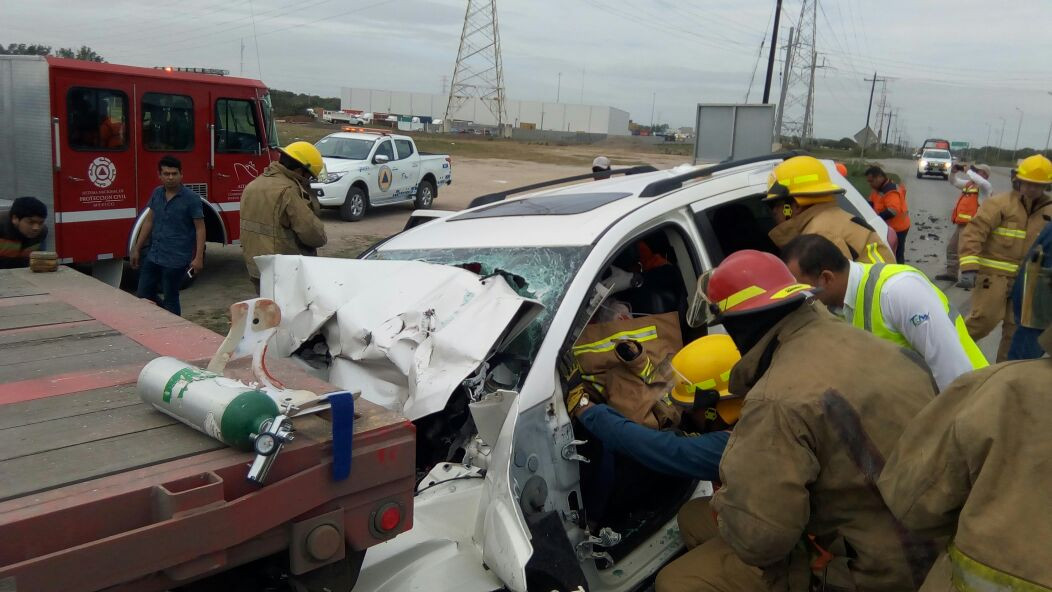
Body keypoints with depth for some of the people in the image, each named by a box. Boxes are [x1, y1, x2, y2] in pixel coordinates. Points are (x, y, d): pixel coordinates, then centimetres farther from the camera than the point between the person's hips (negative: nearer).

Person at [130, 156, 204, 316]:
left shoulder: (191, 198, -11)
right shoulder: (157, 193, 6)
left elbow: (200, 228, -11)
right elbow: (149, 221, 14)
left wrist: (199, 258, -17)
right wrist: (137, 249, 14)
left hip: (176, 260, -6)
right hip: (153, 256, 6)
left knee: (170, 300, 4)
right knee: (143, 296, 11)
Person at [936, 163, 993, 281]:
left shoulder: (985, 186, -6)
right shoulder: (969, 183, 17)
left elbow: (980, 181, -29)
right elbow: (954, 181, 29)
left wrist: (968, 171, -16)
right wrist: (954, 172, 9)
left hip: (971, 224, -9)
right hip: (961, 223, 9)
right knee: (952, 247, 16)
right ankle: (951, 272, 26)